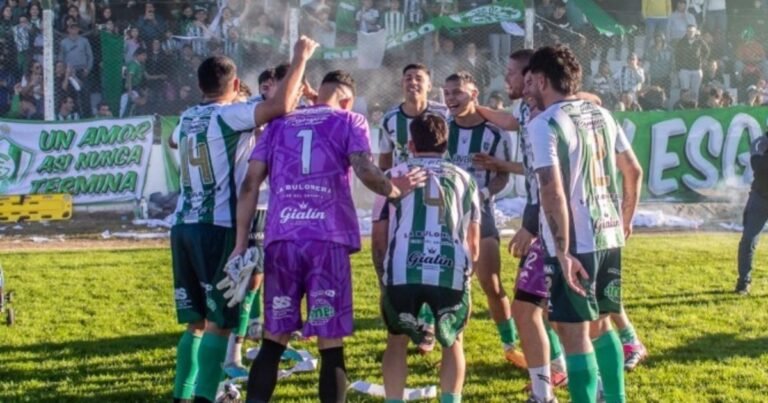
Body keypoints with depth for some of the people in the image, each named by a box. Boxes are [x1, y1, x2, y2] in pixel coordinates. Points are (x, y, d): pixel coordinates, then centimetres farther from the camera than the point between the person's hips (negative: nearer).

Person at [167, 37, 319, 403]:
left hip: (183, 226, 7)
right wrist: (300, 58, -11)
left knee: (195, 321, 15)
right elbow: (281, 106, -23)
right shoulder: (230, 115, -8)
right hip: (217, 228, -7)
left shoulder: (187, 118, 15)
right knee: (218, 323, -5)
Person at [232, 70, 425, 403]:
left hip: (281, 239, 3)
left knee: (273, 341, 11)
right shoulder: (349, 122, 11)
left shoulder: (278, 125, 19)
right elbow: (365, 172, -6)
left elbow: (250, 184, 11)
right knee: (330, 345, 2)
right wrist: (394, 190, 13)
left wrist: (241, 243, 11)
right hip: (327, 240, -3)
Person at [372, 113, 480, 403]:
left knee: (397, 340, 23)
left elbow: (379, 238, 21)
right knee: (453, 341, 24)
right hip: (451, 271, 1)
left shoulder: (393, 176, 22)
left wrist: (383, 278, 34)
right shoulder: (465, 180, 26)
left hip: (402, 271, 0)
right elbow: (473, 243, 29)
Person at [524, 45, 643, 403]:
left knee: (574, 333, -1)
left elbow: (552, 190, -22)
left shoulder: (544, 124, -12)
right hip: (608, 238, 8)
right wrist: (625, 221, 28)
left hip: (574, 245, -8)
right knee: (599, 324, 21)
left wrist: (562, 251, -21)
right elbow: (634, 171, 17)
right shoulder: (601, 114, 10)